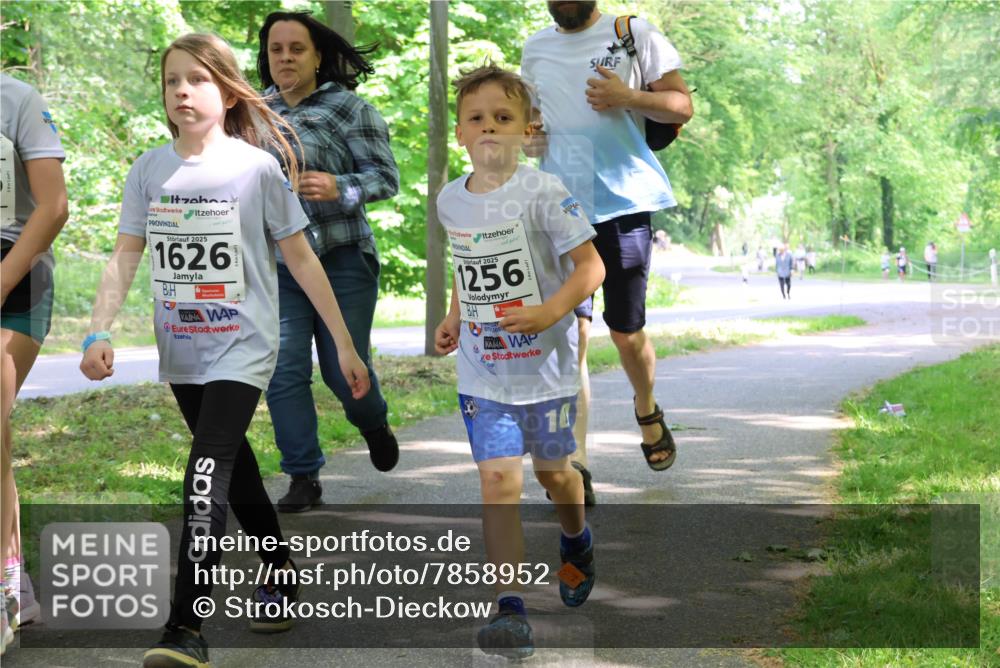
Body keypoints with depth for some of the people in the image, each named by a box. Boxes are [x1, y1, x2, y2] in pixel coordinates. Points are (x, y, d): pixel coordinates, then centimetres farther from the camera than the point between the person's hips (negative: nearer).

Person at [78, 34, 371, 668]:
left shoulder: (257, 168, -7)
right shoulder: (149, 170, 2)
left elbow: (301, 259, -3)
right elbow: (125, 258, 0)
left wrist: (345, 344, -2)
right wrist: (100, 334, -14)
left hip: (243, 349, -5)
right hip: (181, 352, 5)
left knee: (208, 476, -18)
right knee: (233, 465, 19)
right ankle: (280, 567, 40)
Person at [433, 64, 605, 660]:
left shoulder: (544, 193, -14)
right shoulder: (451, 201, 3)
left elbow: (590, 265, -14)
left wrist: (549, 312, -28)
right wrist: (454, 319, 13)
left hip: (546, 362, -3)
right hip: (482, 371, 3)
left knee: (553, 470, 15)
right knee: (498, 478, -8)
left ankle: (577, 540, 49)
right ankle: (511, 610, -9)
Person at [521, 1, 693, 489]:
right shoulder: (535, 49, 14)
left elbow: (682, 106, 1)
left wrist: (628, 96, -16)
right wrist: (527, 133, 5)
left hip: (623, 202, -3)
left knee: (626, 331, 5)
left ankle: (647, 411, 37)